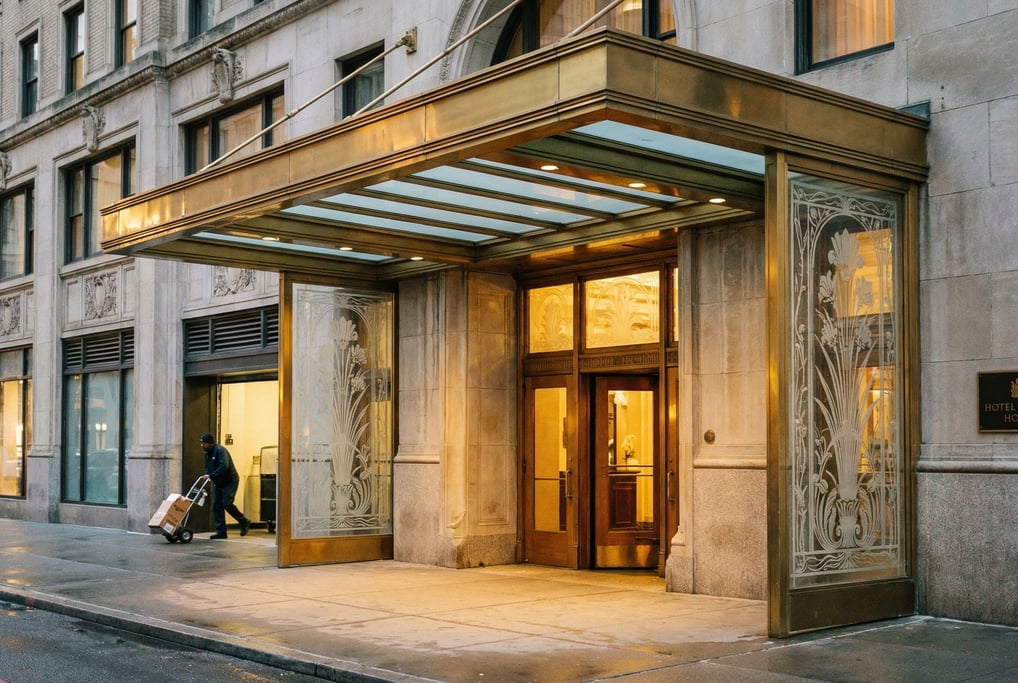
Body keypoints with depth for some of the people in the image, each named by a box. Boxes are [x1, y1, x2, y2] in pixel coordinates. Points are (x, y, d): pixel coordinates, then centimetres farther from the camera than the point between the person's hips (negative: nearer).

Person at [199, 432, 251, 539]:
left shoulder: (220, 450, -20)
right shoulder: (207, 453, 9)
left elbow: (224, 466, -31)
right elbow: (208, 468, 16)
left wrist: (210, 475, -35)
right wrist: (206, 475, -7)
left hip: (230, 481, -9)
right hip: (218, 483, 9)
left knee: (227, 503, -15)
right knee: (216, 505, 1)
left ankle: (244, 522, 5)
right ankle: (221, 532, 3)